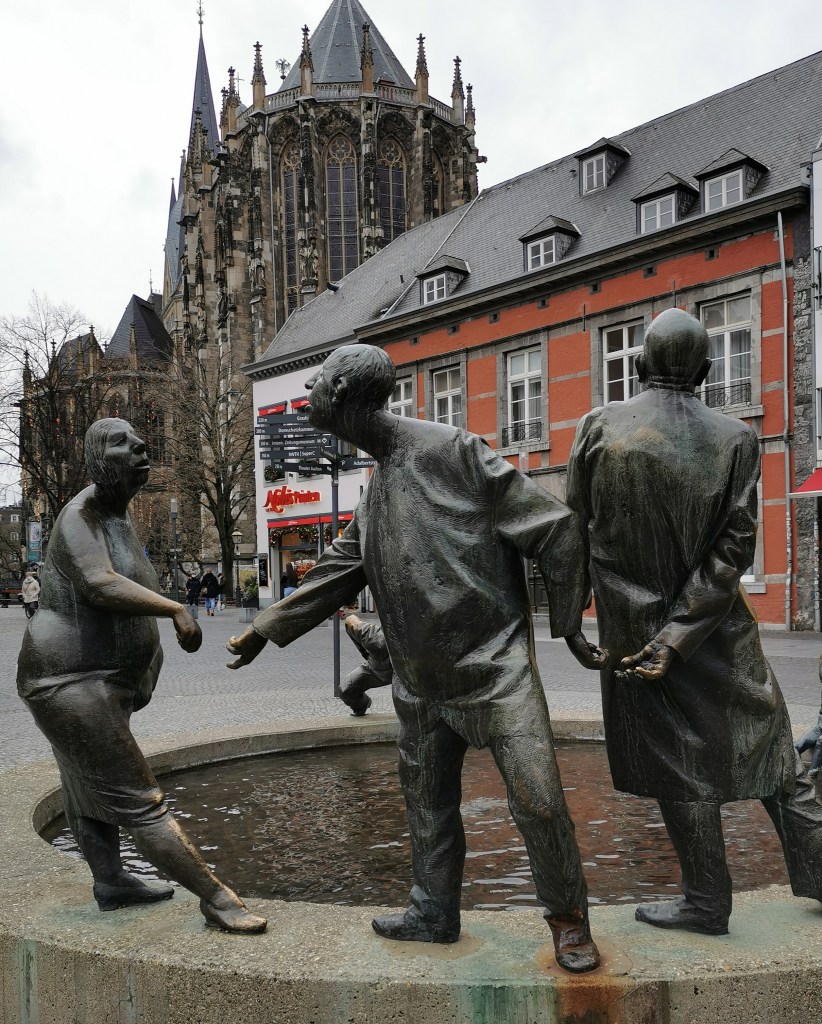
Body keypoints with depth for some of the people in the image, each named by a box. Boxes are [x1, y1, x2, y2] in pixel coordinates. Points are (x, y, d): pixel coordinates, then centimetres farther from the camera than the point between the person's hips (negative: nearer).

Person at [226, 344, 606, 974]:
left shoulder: (454, 452, -15)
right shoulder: (376, 488, 10)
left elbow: (555, 530, -11)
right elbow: (335, 574, 19)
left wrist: (568, 625, -6)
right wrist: (266, 629, 19)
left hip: (495, 667, -7)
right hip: (422, 682, 7)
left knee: (538, 801, -5)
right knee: (428, 803, 16)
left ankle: (569, 918, 18)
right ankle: (435, 915, 35)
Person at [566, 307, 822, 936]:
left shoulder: (600, 427, -11)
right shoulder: (735, 438, -8)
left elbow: (574, 530, -4)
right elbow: (734, 550, -13)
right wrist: (676, 640, -12)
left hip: (632, 625, -1)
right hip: (719, 626, 1)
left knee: (679, 765, 11)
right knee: (766, 740, 20)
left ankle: (708, 901, 23)